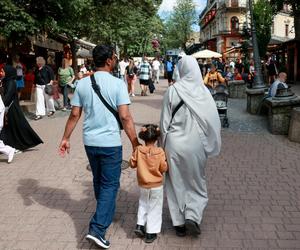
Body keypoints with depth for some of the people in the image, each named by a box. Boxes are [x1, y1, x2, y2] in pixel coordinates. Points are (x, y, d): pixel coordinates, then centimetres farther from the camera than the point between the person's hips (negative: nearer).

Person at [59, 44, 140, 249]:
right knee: (110, 184, 4)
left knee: (99, 181, 22)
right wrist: (135, 144, -10)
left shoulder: (82, 83, 1)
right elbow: (125, 117, -16)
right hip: (110, 142, -5)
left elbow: (74, 115, 3)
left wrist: (66, 138, 12)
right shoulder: (117, 84, -12)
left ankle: (106, 214, 42)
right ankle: (97, 229, -2)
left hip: (90, 141, 5)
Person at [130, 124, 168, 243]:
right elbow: (164, 168, -14)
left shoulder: (138, 150, -12)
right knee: (155, 208, 9)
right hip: (157, 186, -2)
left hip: (143, 185, 2)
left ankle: (140, 224, 15)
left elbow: (132, 164, -3)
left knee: (143, 204, 25)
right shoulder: (160, 152, -17)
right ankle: (151, 233, 12)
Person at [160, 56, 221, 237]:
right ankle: (192, 217, 5)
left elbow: (165, 120, -5)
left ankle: (179, 223, 20)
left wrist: (164, 143, 7)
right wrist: (211, 145, 8)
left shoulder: (173, 90, -10)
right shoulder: (203, 91, -7)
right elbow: (213, 120, -4)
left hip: (175, 144, 0)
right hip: (196, 144, 1)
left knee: (177, 183, 14)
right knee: (196, 181, 18)